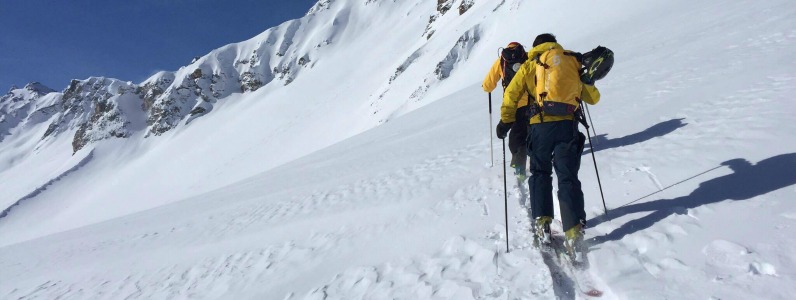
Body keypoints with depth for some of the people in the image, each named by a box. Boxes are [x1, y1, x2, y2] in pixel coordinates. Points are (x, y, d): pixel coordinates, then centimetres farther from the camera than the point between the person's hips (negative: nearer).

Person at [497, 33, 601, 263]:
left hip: (540, 126, -1)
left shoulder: (529, 65, 13)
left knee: (540, 173, 16)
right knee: (568, 178, 2)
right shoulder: (573, 61, 18)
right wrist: (583, 89, 42)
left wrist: (505, 121, 11)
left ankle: (542, 224, 9)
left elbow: (511, 94, 1)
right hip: (568, 125, 1)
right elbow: (593, 98, 21)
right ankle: (574, 233, -8)